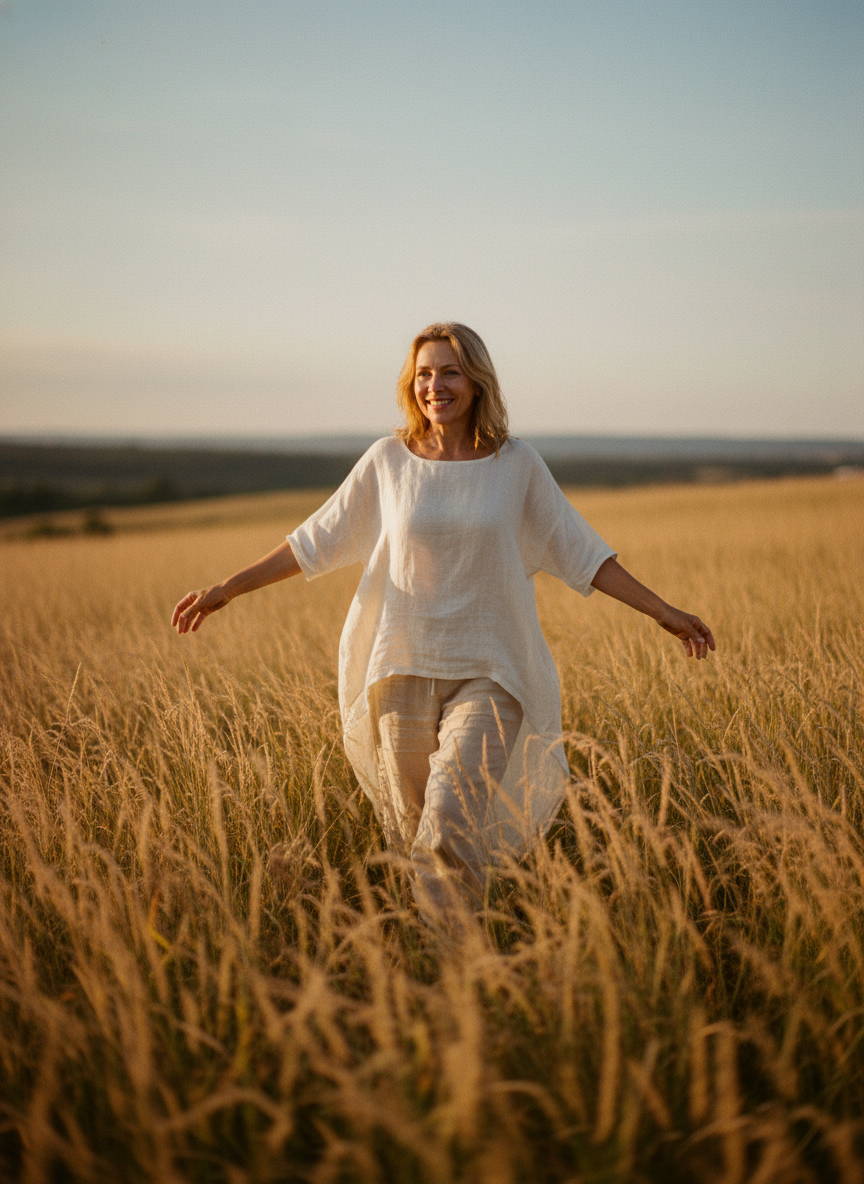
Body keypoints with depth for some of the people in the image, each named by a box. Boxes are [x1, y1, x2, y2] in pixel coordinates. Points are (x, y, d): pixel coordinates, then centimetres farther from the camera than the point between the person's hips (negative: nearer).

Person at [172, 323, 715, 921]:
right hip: (403, 671, 2)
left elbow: (577, 551, 5)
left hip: (486, 675, -2)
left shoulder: (517, 463, 0)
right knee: (413, 833, 10)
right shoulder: (387, 460, 1)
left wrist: (665, 612, 3)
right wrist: (226, 589, 5)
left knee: (451, 834, -17)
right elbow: (317, 540, 8)